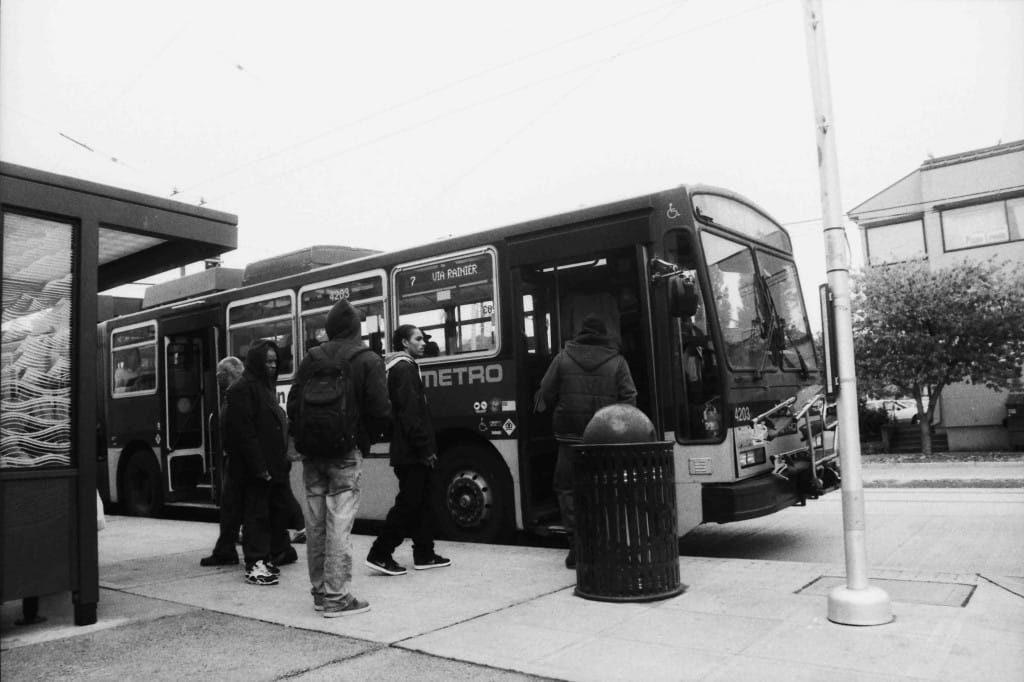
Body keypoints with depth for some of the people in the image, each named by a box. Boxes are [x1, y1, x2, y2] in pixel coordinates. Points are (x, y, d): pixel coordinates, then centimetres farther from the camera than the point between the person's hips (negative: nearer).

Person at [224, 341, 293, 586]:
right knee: (256, 514, -4)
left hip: (274, 466, 9)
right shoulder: (242, 389, -11)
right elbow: (244, 431, -18)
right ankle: (255, 565, 3)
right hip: (257, 468, -9)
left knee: (278, 511, 12)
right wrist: (259, 466, -21)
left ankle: (267, 558, 22)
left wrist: (282, 459, 15)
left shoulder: (266, 387, 18)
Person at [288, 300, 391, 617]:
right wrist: (365, 436, 7)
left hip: (312, 451, 5)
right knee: (339, 524, -3)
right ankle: (337, 597, 1)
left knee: (315, 523, 11)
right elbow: (380, 410, -11)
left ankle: (320, 591, 22)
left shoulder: (310, 359, 8)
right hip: (345, 452, -5)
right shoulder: (368, 360, -5)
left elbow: (293, 404, 5)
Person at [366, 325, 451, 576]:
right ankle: (380, 554, 2)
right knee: (408, 504, -5)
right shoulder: (404, 369, -12)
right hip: (412, 453, -10)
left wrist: (427, 447, 18)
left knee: (423, 502, 13)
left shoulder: (405, 368, 20)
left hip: (413, 452, 10)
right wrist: (425, 448, -20)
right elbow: (410, 414, -20)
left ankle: (424, 555, 19)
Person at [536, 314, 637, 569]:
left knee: (567, 488, 7)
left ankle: (577, 545, 1)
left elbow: (546, 394, 4)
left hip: (571, 435, -1)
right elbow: (629, 399, -1)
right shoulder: (617, 361, 5)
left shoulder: (563, 358, 4)